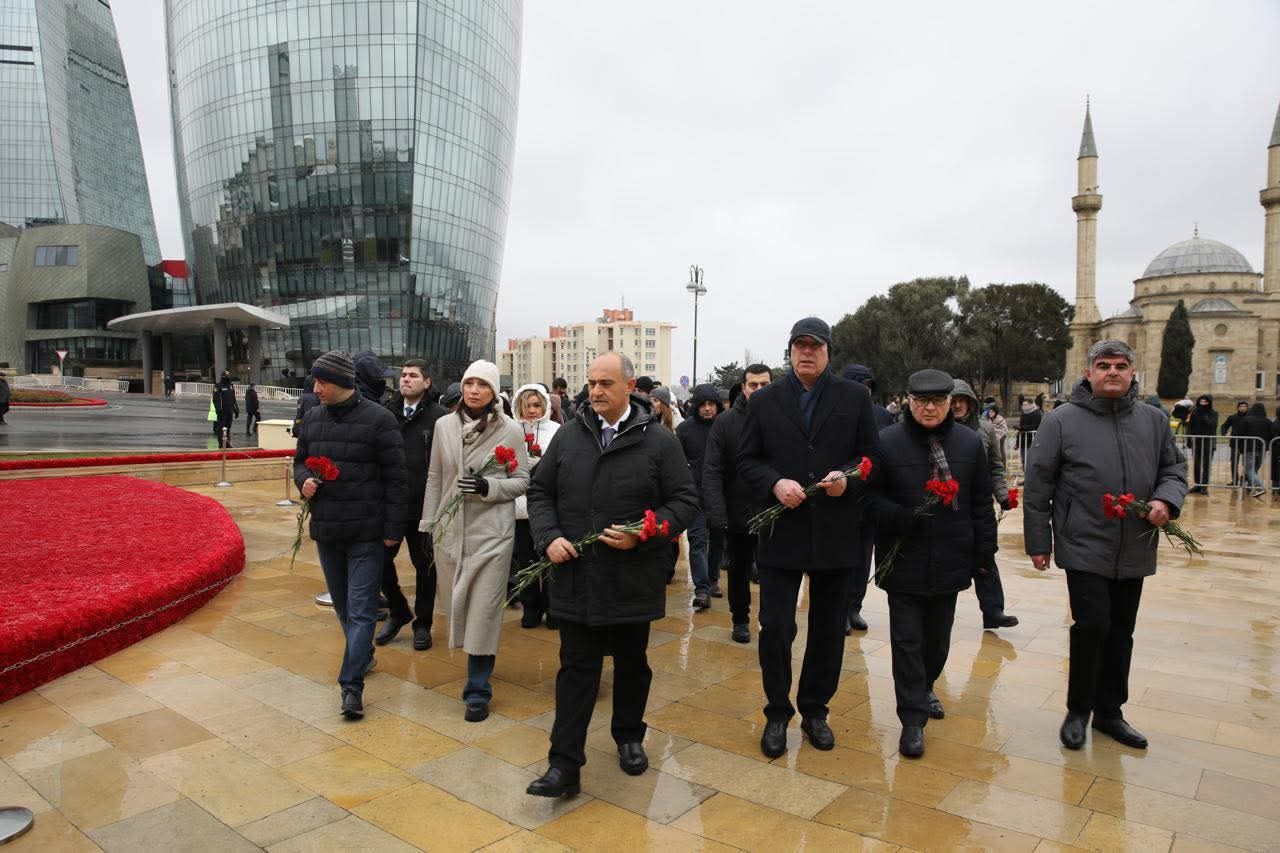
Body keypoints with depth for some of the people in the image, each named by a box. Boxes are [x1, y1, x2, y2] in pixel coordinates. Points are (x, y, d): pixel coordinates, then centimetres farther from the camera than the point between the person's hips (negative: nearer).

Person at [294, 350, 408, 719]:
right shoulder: (312, 418, 6)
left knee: (361, 608, -5)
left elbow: (395, 478, -10)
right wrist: (304, 480, -6)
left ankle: (352, 685, -4)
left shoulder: (378, 419, -11)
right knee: (342, 604, 19)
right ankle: (363, 655, 39)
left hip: (366, 533, -6)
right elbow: (300, 461, 19)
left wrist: (393, 530, -11)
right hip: (326, 529, 6)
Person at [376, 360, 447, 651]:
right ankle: (398, 612, 30)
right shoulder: (388, 413, 6)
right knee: (380, 559, 7)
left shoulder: (440, 417, -8)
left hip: (424, 505, -4)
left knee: (424, 564, 10)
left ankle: (423, 623, 26)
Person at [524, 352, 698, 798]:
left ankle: (629, 737, 39)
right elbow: (540, 492, 10)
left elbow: (685, 501, -5)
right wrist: (549, 537, -7)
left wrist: (641, 535, -18)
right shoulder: (569, 436, 4)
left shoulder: (660, 440, -5)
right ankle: (564, 765, 11)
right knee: (575, 669, 5)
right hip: (576, 577, 1)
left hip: (633, 578, -1)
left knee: (632, 665, 17)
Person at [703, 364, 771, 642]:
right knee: (739, 570, 16)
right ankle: (740, 620, 34)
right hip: (738, 512, 1)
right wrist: (716, 512, -20)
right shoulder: (725, 422, -4)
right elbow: (712, 471, -10)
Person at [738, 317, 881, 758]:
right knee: (774, 627, 0)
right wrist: (775, 483, -16)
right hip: (781, 531, -1)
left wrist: (847, 479, -16)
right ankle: (777, 713, 20)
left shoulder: (855, 397, 3)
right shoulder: (765, 400, 3)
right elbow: (747, 459, 3)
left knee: (828, 629, 13)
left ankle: (815, 710, 32)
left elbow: (871, 455, 4)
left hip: (836, 532, 1)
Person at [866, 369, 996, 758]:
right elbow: (872, 496, -4)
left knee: (938, 637, 18)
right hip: (904, 561, -3)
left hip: (950, 561, 3)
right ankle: (913, 718, 9)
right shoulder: (887, 442, -7)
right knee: (907, 641, 0)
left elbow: (982, 503, 8)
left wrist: (984, 551, 5)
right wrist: (903, 518, -19)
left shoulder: (970, 442, 3)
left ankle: (924, 688, 42)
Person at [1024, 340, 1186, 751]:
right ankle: (1078, 711, 13)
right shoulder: (1061, 421, -4)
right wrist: (1038, 540, -3)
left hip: (1135, 552, 5)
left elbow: (1173, 468, 17)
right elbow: (1038, 486, -3)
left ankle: (1109, 711, 30)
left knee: (1121, 633, 13)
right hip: (1084, 548, -4)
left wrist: (1166, 500, -7)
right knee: (1092, 625, -8)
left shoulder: (1154, 420, 8)